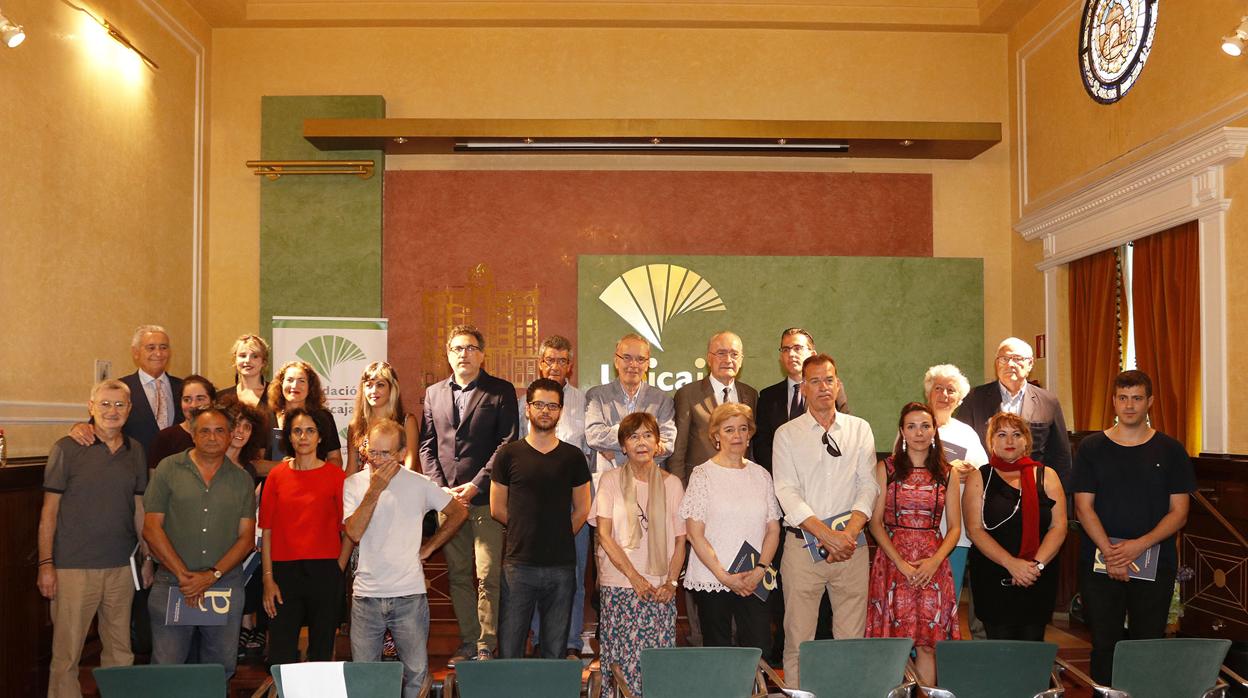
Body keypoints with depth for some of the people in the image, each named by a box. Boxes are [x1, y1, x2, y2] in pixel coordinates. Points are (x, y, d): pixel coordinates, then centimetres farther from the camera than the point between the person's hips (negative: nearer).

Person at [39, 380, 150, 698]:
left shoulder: (135, 451, 8)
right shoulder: (66, 449, -4)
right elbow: (49, 510, -3)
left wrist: (148, 557, 13)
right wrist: (46, 564, -8)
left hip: (121, 567, 4)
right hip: (73, 567, -4)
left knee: (120, 653, 9)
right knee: (66, 655, 1)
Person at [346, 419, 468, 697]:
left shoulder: (419, 484, -1)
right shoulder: (354, 484, 1)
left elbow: (459, 512, 10)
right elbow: (354, 532, -13)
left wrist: (429, 547, 7)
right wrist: (374, 490, -18)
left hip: (409, 596, -1)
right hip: (366, 597, 1)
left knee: (416, 673, 5)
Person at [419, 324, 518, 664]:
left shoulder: (501, 391, 1)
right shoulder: (433, 393, 14)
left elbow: (507, 444, -5)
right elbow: (427, 445, 12)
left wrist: (476, 485, -11)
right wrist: (440, 487, -2)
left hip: (484, 496, -4)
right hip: (447, 496, 4)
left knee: (488, 576, -3)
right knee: (458, 575, 9)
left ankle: (486, 646, 6)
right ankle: (468, 642, 18)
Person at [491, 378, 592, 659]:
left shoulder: (573, 457, 6)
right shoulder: (509, 454, 3)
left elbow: (582, 509, 12)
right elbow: (497, 509, 8)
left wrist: (559, 539, 9)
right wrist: (527, 533, 8)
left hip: (561, 565, 1)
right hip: (519, 564, -1)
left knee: (556, 651, 8)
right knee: (509, 649, 1)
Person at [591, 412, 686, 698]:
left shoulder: (671, 483, 9)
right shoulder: (611, 480, 4)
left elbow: (680, 539, 9)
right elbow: (603, 534, -3)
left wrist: (671, 581, -5)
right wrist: (634, 577, -10)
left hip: (660, 589, 1)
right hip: (619, 586, -1)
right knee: (621, 659, -4)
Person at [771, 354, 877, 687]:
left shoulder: (860, 429, 10)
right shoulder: (787, 434, 4)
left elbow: (868, 485, 3)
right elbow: (787, 494, -5)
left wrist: (849, 534, -11)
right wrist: (828, 536, -14)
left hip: (851, 545, 2)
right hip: (803, 544, -1)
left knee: (852, 637, 3)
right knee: (798, 638, 0)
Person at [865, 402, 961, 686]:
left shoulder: (947, 473, 8)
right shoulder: (886, 469, 2)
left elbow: (954, 527, 7)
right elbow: (875, 523, -2)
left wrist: (935, 561, -10)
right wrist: (901, 563, -12)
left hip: (933, 565, 1)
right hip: (893, 563, -1)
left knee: (927, 644, 2)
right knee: (893, 643, -2)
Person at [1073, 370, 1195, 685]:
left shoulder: (1171, 451, 4)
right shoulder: (1091, 448, 4)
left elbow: (1179, 513, 0)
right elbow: (1084, 507, -1)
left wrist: (1138, 545, -13)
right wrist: (1110, 553, -13)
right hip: (1100, 563, 0)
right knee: (1104, 645, 3)